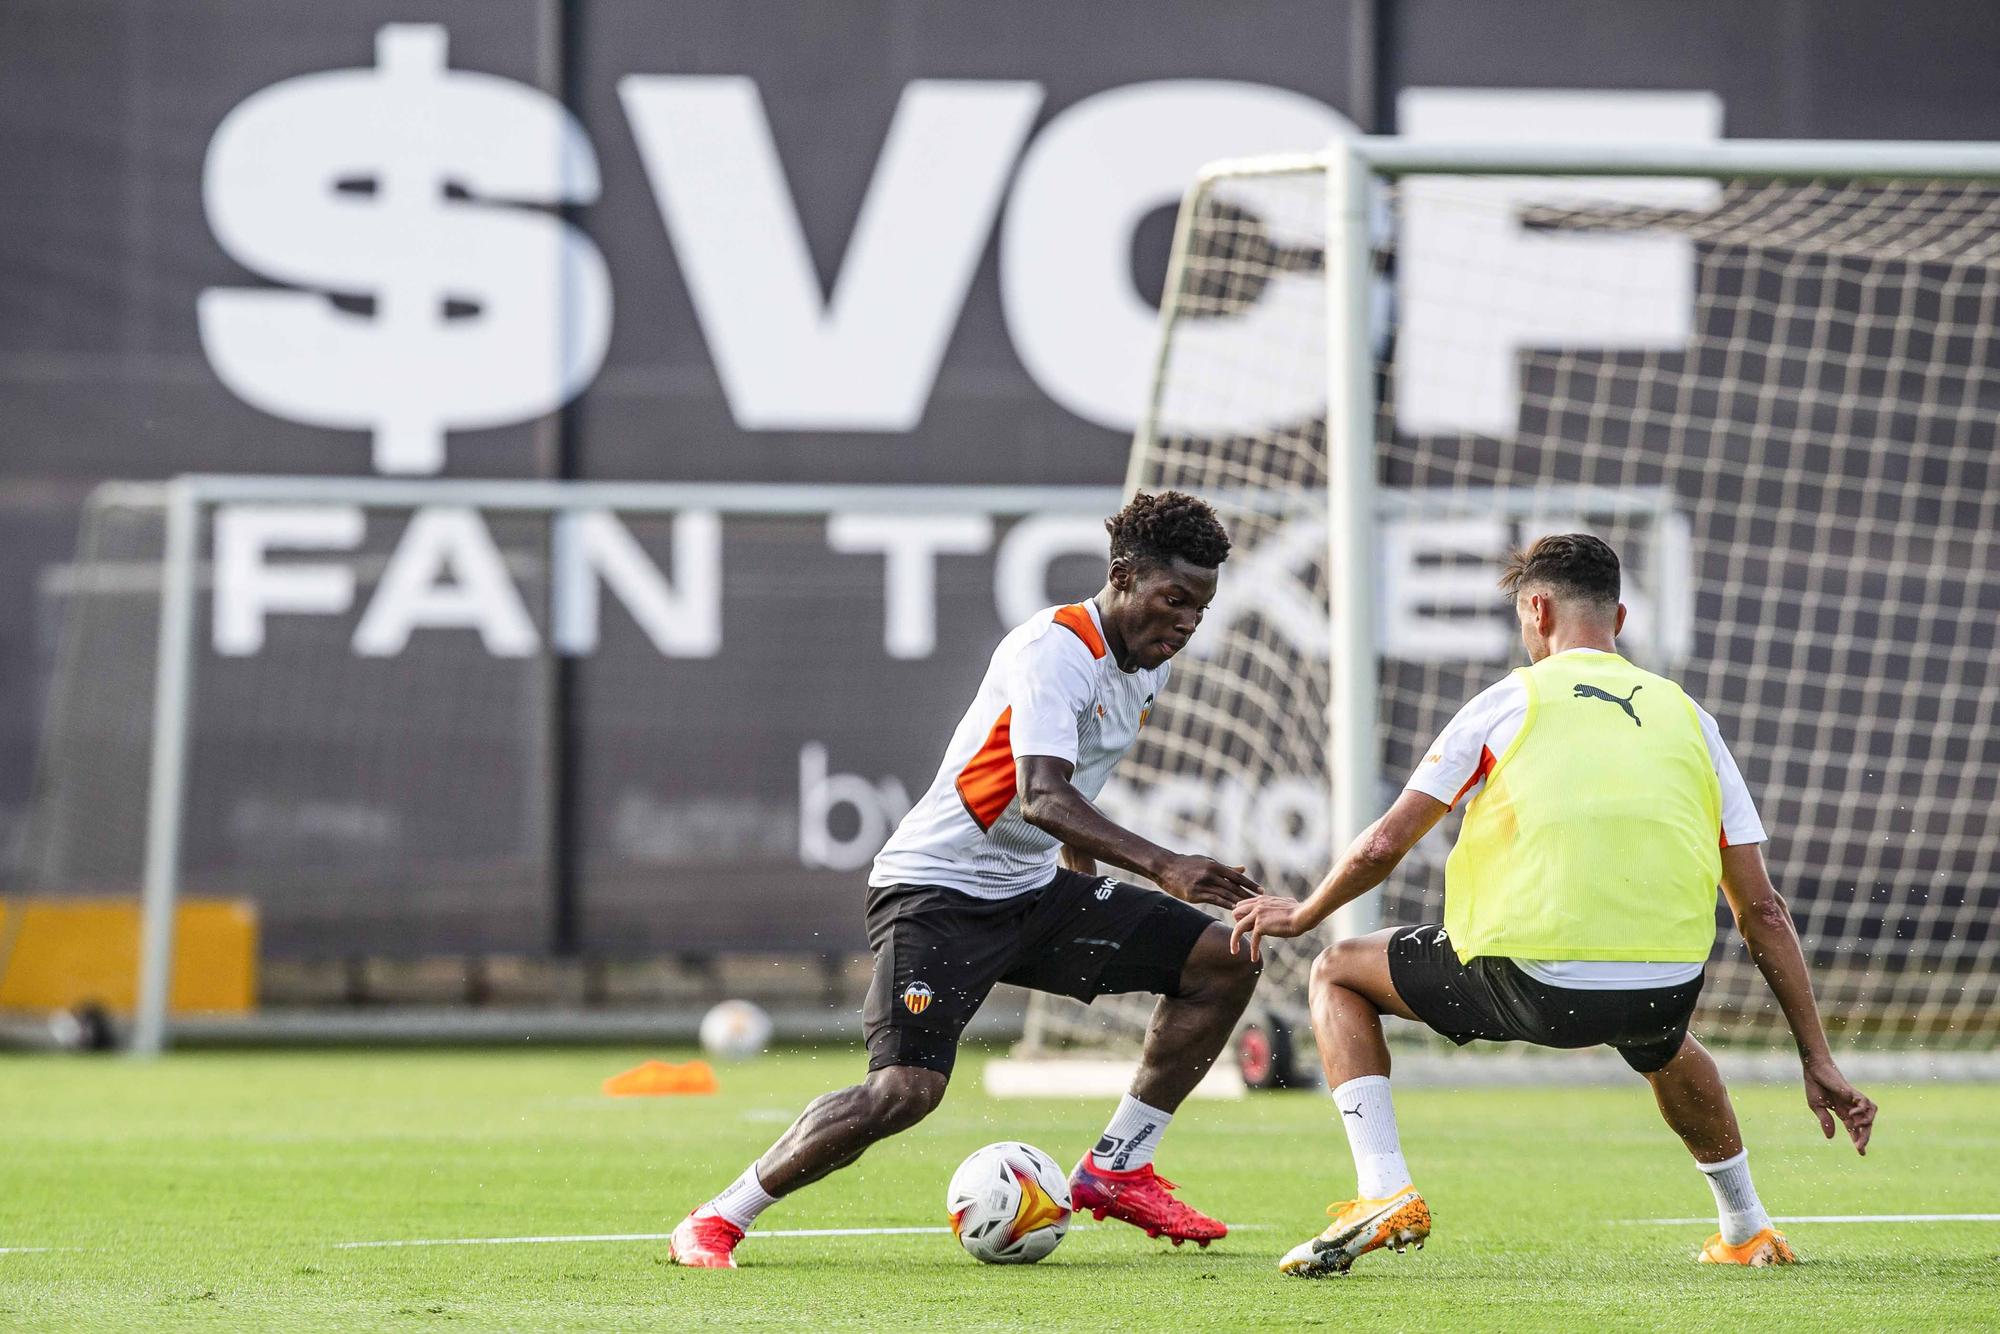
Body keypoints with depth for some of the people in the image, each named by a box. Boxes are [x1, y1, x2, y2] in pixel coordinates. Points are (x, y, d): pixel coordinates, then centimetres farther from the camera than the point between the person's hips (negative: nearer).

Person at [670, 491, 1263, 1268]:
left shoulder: (1147, 663, 8)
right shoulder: (1054, 651, -21)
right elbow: (1042, 797, -36)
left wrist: (1088, 909, 31)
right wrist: (1160, 867, -45)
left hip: (1031, 891, 9)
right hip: (938, 890, -9)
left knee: (1227, 960, 1)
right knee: (907, 1089, -25)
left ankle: (1115, 1172, 7)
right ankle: (716, 1222, -10)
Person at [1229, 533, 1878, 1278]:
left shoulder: (1509, 702, 9)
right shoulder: (1686, 717, 17)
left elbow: (1385, 845, 9)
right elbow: (1763, 911, 14)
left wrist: (1302, 915, 29)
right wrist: (1818, 1062, 17)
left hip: (1535, 983, -4)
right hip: (1664, 986, 4)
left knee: (1338, 976, 20)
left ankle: (1384, 1194, 5)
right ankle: (1747, 1231, 44)